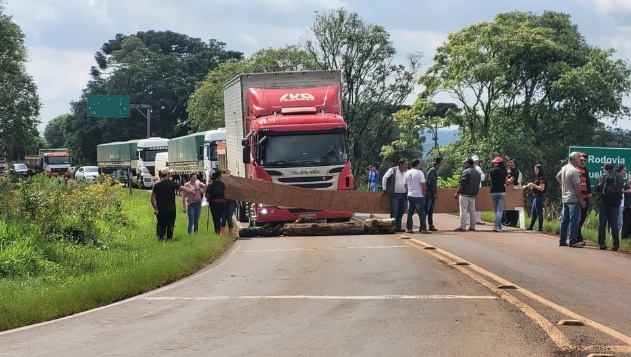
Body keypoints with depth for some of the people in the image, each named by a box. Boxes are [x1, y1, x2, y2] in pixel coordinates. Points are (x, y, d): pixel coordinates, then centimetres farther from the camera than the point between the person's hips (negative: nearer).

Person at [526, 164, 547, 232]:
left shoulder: (542, 178, -13)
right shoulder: (538, 178, 16)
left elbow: (542, 188, -21)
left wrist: (533, 185, -16)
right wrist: (532, 186, 7)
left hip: (540, 197, -10)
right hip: (536, 196, 10)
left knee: (539, 212, -6)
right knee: (533, 212, 14)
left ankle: (540, 228, -3)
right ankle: (531, 226, 20)